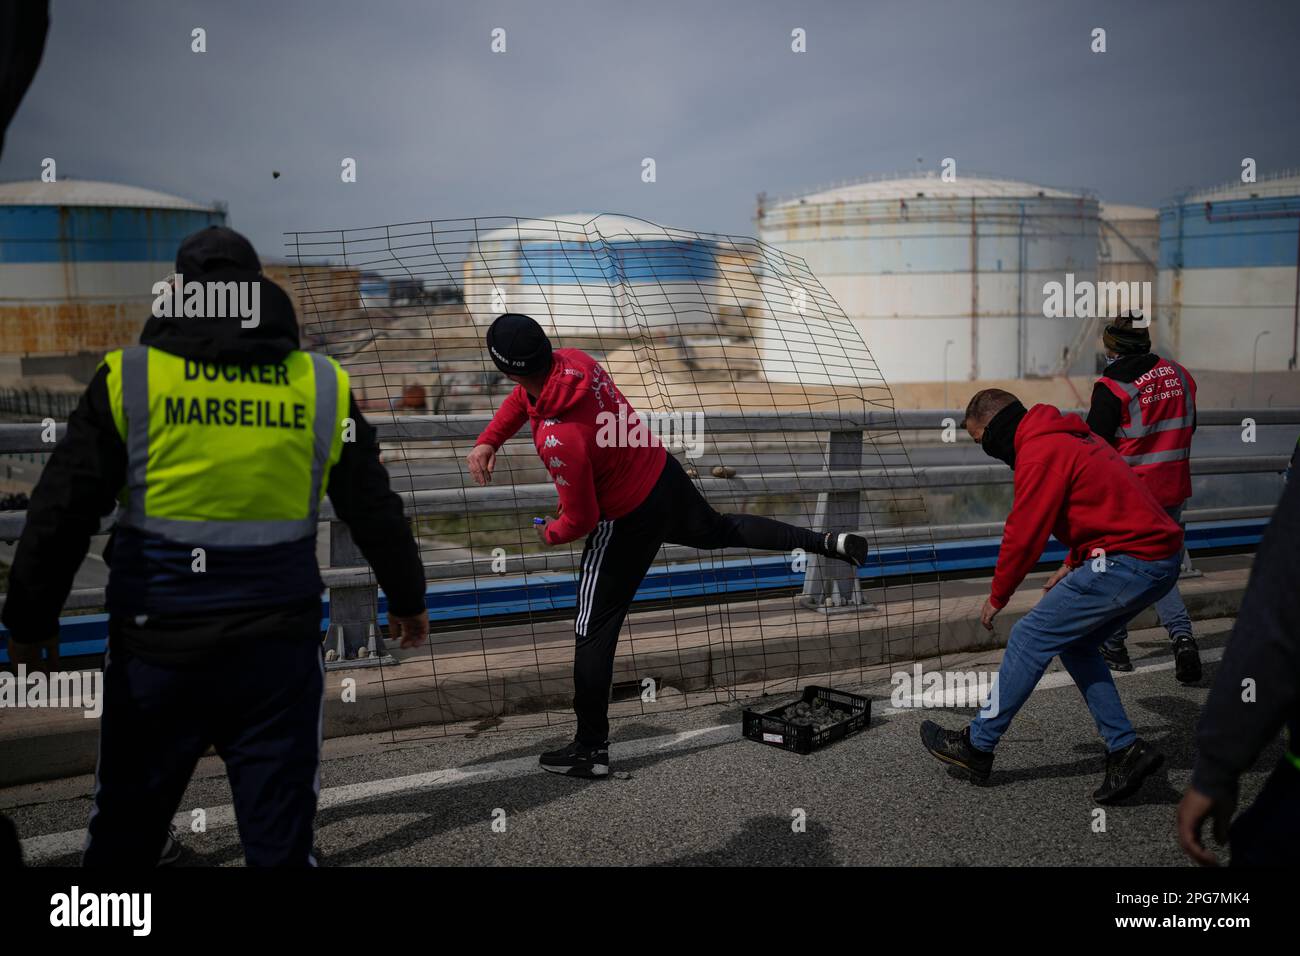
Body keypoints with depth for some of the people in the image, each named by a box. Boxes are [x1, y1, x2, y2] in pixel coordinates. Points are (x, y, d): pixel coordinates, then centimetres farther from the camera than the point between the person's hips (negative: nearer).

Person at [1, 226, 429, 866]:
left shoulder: (128, 378, -4)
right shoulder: (322, 385, 0)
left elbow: (60, 515, -4)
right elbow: (374, 510, 7)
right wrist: (407, 598, 20)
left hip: (156, 647, 0)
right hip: (278, 646, 0)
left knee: (124, 836, 19)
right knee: (280, 841, 10)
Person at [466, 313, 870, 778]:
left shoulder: (558, 438, -33)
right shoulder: (574, 360, -12)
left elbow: (581, 521, -22)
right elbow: (523, 395, 11)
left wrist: (550, 534, -2)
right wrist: (487, 442, 3)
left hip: (629, 522, -8)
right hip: (666, 476, 8)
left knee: (593, 631, 5)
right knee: (721, 529, 35)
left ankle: (592, 751, 15)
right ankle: (828, 542, 36)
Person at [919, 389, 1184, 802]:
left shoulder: (1039, 453, -13)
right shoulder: (1070, 436, 18)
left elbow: (1023, 535, -11)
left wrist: (997, 597, 3)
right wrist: (1073, 564, 21)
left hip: (1128, 562, -10)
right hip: (1159, 558, 10)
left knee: (1031, 636, -3)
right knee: (1073, 642, 18)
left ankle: (978, 745, 6)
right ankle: (1126, 749, 15)